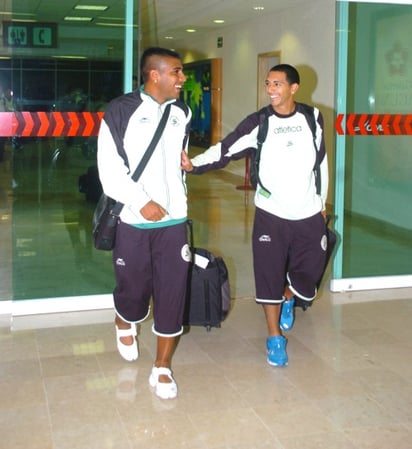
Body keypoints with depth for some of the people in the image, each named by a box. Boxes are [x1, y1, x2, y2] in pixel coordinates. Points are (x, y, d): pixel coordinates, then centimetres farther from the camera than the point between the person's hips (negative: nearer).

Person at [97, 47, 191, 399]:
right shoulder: (121, 110, -7)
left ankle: (162, 368, 15)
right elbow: (109, 167, -12)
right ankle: (125, 325, 45)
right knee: (133, 289, 9)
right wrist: (141, 202, -18)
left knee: (172, 294, 1)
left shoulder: (182, 113, 8)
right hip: (133, 221, -3)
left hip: (173, 220, 4)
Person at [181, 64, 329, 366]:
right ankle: (275, 337, 21)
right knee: (269, 277, 2)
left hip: (309, 216, 2)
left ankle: (288, 299, 43)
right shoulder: (258, 122, -5)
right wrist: (194, 164, -29)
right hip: (270, 214, -1)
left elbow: (321, 161, 11)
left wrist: (322, 202, 15)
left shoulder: (313, 118, 1)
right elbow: (225, 150, -13)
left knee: (309, 275, 8)